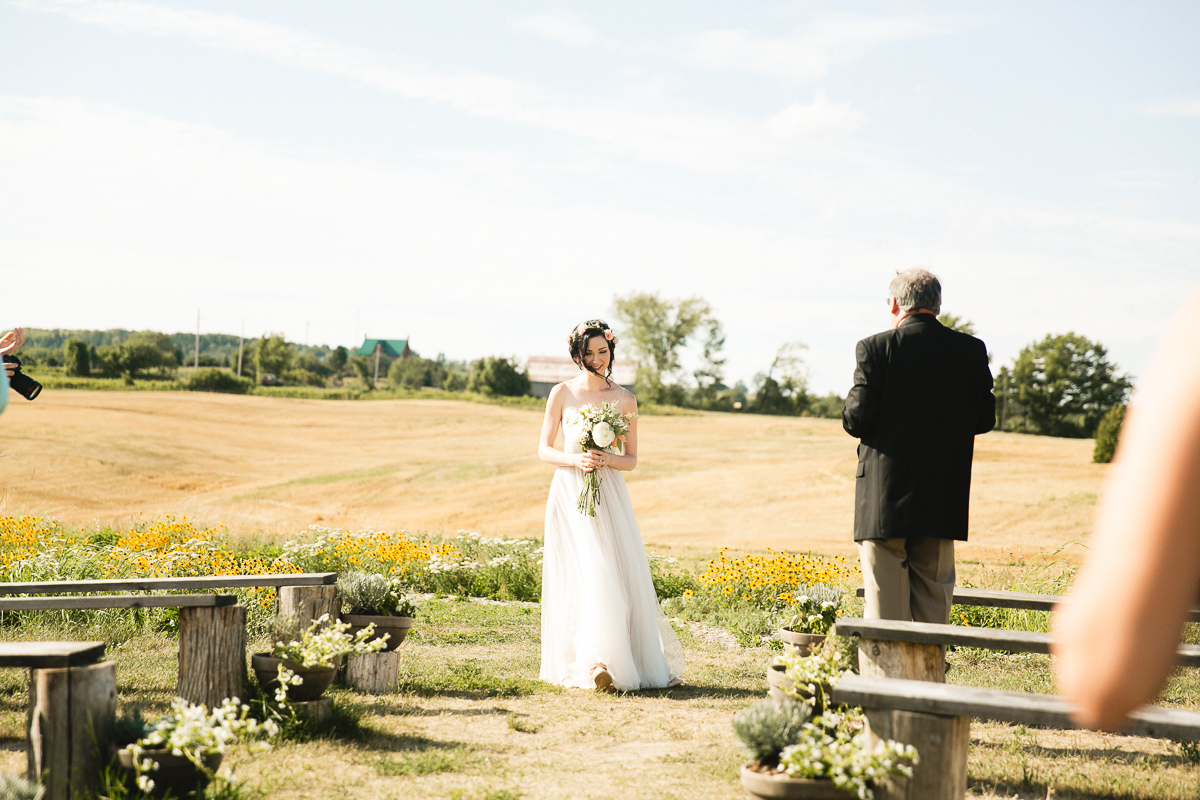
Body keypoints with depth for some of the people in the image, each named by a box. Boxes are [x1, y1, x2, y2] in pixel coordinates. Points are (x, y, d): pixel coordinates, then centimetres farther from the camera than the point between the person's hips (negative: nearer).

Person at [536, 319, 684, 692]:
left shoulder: (624, 399, 6)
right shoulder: (562, 393, 3)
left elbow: (632, 460, 8)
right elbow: (544, 450, 4)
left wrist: (607, 459, -13)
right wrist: (575, 459, -14)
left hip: (609, 494, 1)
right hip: (570, 493, -1)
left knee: (615, 573, -6)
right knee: (581, 575, -8)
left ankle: (612, 661, 3)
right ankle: (589, 664, -9)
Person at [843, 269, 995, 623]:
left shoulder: (876, 348, -9)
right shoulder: (972, 351, 2)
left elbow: (855, 420, -13)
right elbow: (984, 420, 6)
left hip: (884, 500, -3)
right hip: (942, 501, 3)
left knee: (885, 600, 2)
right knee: (933, 602, 13)